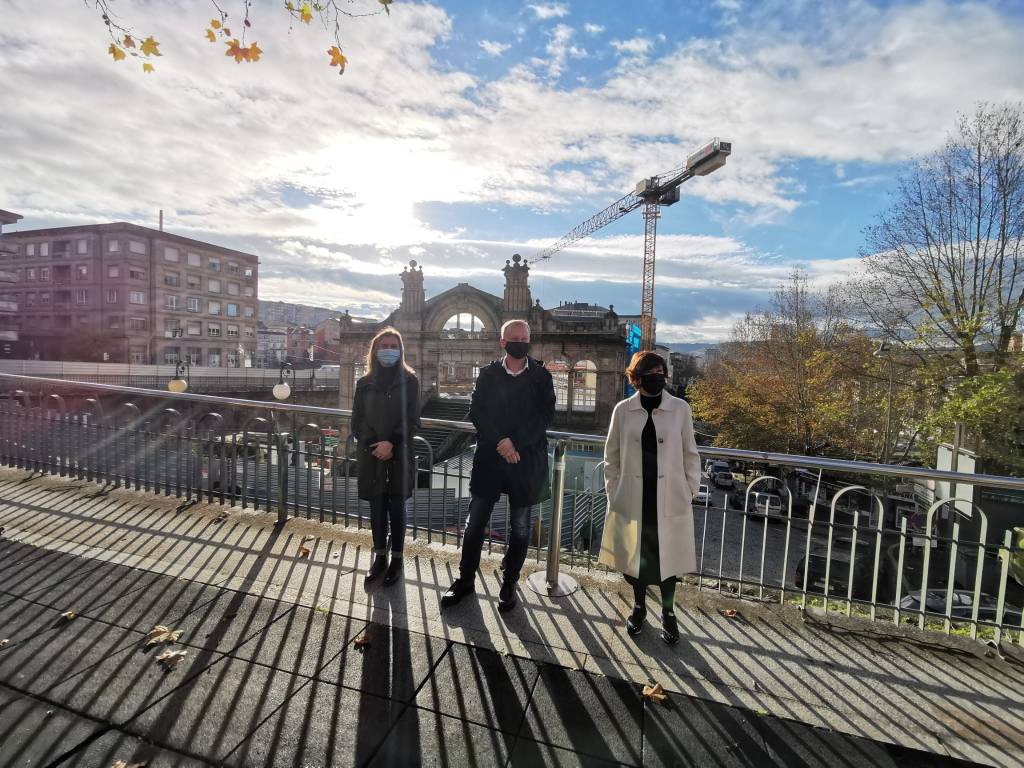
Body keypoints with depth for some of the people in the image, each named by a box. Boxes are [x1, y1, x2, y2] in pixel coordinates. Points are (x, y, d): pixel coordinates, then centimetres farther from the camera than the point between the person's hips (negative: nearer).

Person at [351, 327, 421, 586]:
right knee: (377, 509, 12)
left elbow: (412, 421, -6)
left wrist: (391, 443, -17)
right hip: (372, 457, 3)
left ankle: (396, 559, 21)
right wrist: (374, 446, -9)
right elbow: (357, 422, 5)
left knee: (396, 509, 6)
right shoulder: (365, 383, 6)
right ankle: (379, 557, 27)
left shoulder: (409, 381, -2)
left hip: (399, 456, -2)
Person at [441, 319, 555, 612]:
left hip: (526, 461, 0)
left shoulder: (541, 376, 1)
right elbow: (476, 412, -3)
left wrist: (516, 444, -17)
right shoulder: (488, 374, 4)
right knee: (475, 522, 8)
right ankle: (465, 579, 27)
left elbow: (545, 415, -7)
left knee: (520, 528, 11)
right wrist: (500, 442, -16)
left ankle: (509, 584, 28)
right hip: (489, 458, 1)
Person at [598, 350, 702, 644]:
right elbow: (612, 456, 5)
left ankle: (668, 613, 34)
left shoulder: (680, 409, -4)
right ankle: (639, 606, 39)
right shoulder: (623, 410, -3)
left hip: (669, 498, 0)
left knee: (668, 556, 11)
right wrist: (613, 492, 5)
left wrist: (691, 490, 2)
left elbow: (690, 454, 4)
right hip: (633, 497, 1)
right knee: (635, 554, 14)